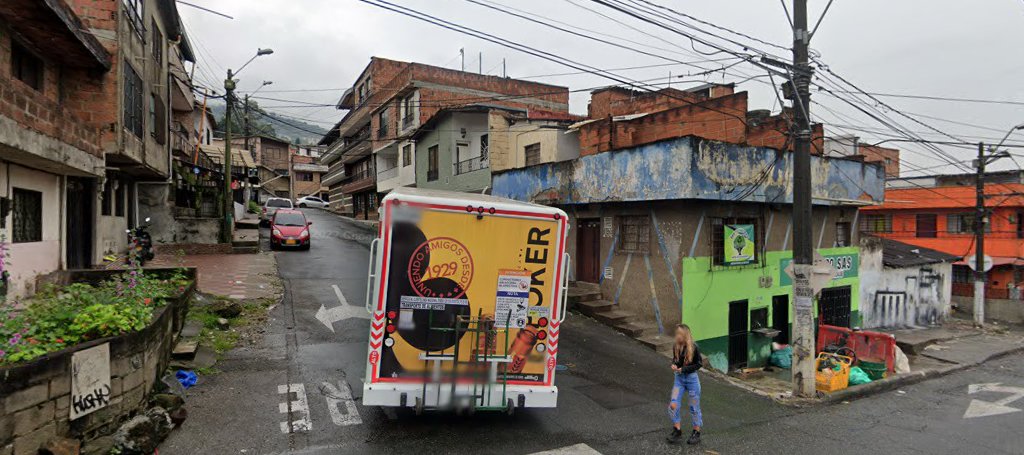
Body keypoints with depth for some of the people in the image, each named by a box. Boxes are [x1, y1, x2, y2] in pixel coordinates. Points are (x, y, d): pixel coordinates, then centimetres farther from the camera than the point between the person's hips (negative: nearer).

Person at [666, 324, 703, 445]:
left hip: (692, 379, -4)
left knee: (694, 407, 9)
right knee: (673, 405, -2)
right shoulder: (675, 347, -2)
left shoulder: (693, 348, -18)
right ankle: (677, 430, 14)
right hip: (679, 379, 5)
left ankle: (696, 433, 25)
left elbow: (698, 364, -12)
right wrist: (674, 365, -9)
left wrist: (683, 369, -19)